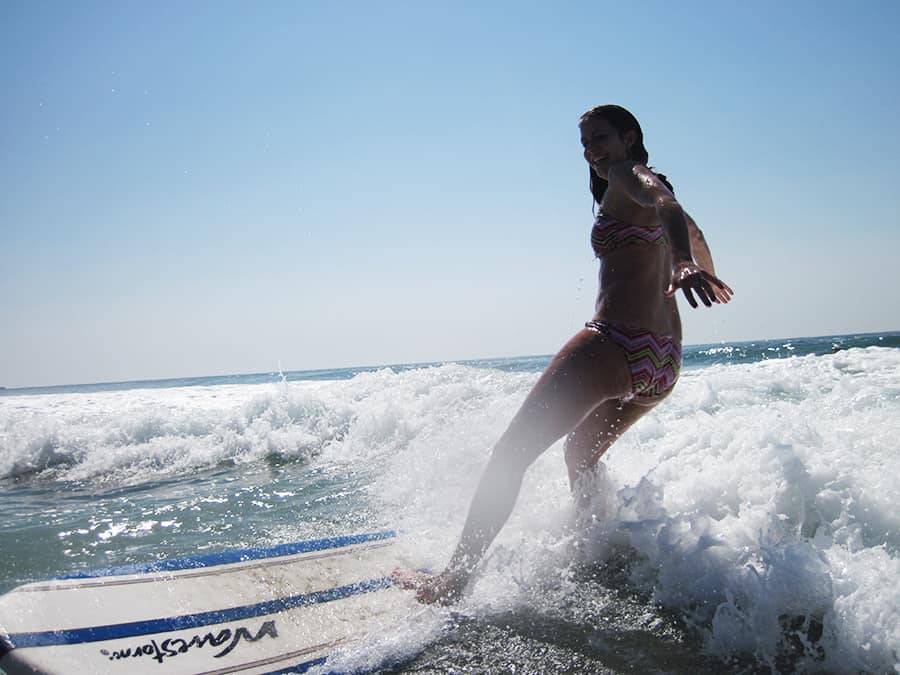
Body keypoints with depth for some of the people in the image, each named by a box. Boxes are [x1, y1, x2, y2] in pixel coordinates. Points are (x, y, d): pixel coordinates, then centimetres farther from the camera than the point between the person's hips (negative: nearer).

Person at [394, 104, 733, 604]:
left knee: (513, 452, -9)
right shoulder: (652, 190, 25)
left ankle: (455, 579, -12)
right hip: (664, 362, 9)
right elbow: (695, 236, 45)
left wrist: (683, 264, -44)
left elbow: (665, 205, -24)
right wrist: (708, 276, 65)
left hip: (616, 344, -9)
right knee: (582, 454, 30)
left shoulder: (627, 175, -1)